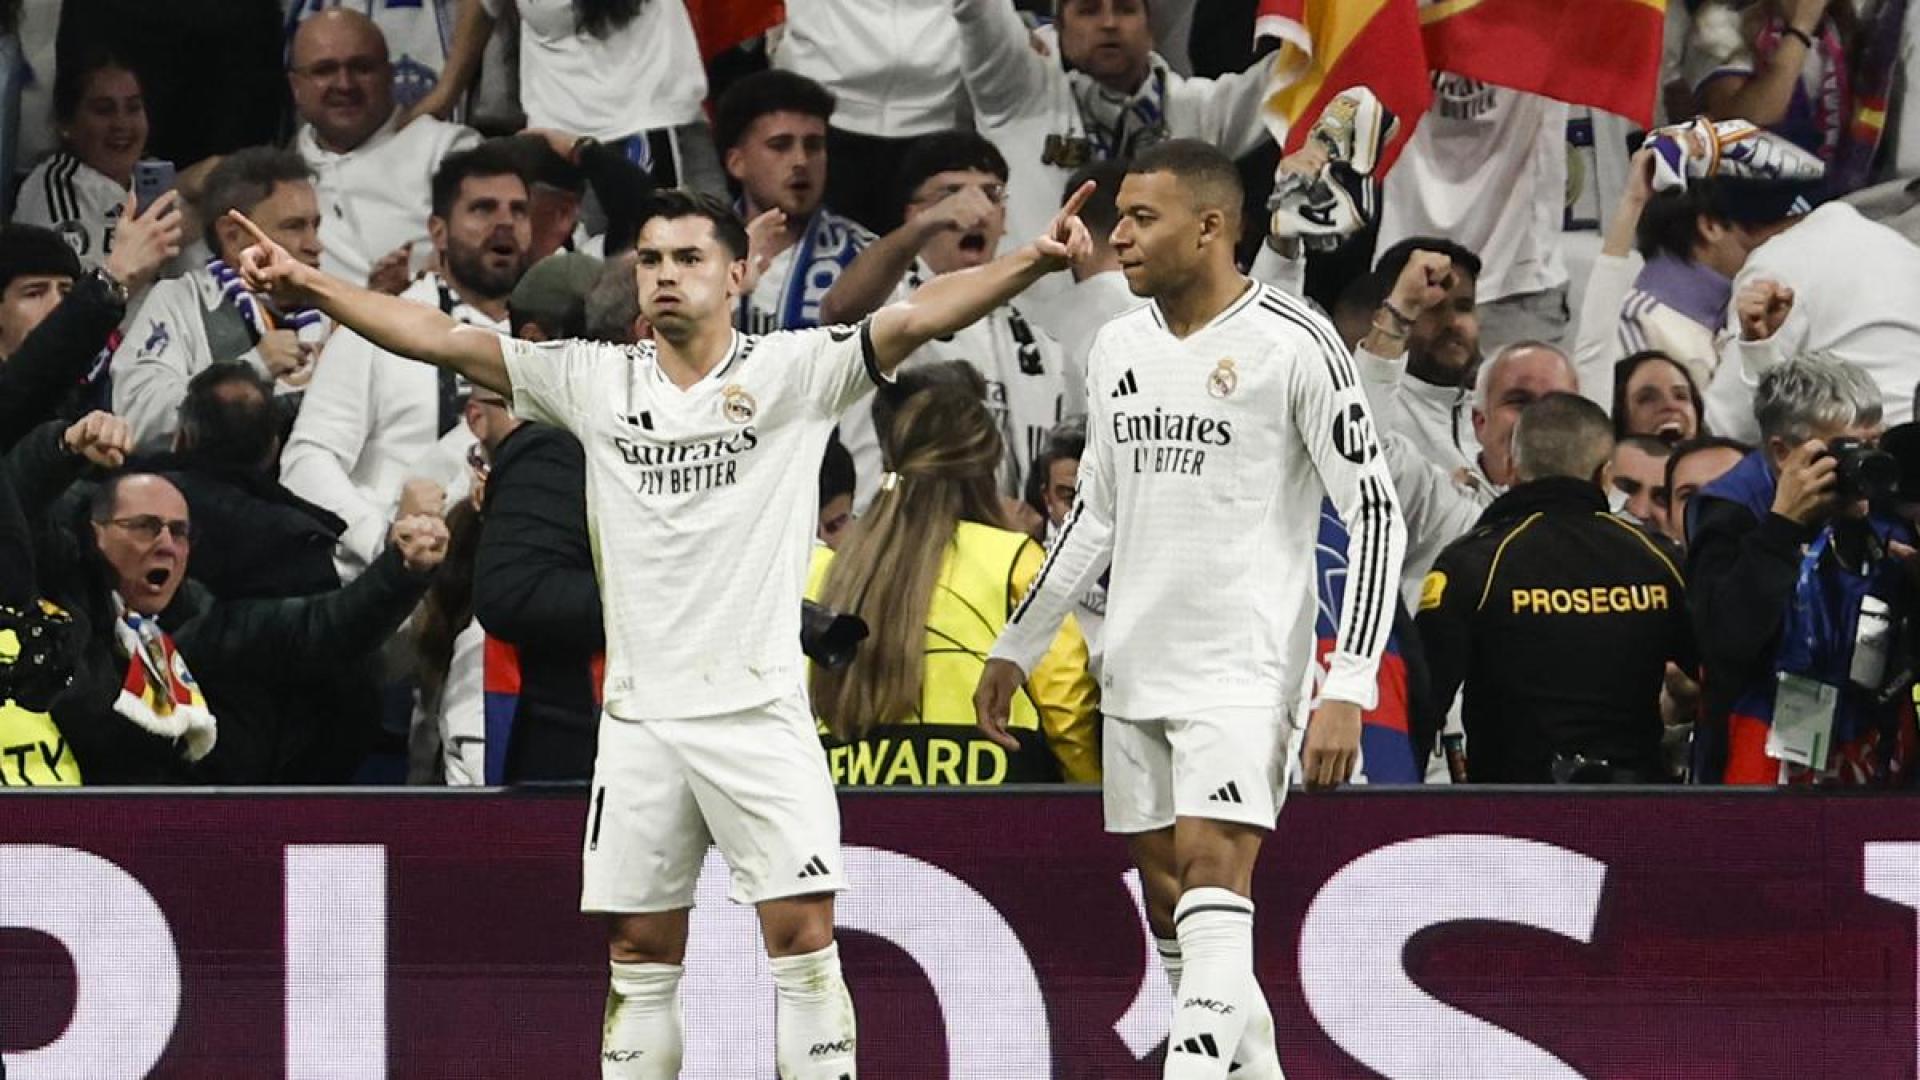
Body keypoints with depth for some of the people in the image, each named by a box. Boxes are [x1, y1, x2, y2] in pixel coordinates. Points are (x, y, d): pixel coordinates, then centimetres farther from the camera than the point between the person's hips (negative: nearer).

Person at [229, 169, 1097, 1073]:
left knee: (802, 931, -7)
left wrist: (1031, 263, -29)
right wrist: (314, 288, -2)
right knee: (640, 950, 7)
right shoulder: (595, 382, 7)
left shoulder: (794, 372, -2)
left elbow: (915, 318, -14)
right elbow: (447, 341, 6)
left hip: (759, 711, -3)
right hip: (640, 717, 3)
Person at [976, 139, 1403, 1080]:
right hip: (1136, 672, 7)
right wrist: (1016, 648, 24)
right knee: (1167, 903, 8)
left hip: (1244, 668, -7)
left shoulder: (1292, 345, -10)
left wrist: (1348, 690, -17)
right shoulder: (1117, 348, 11)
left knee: (1211, 874, -19)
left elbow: (1376, 515, -10)